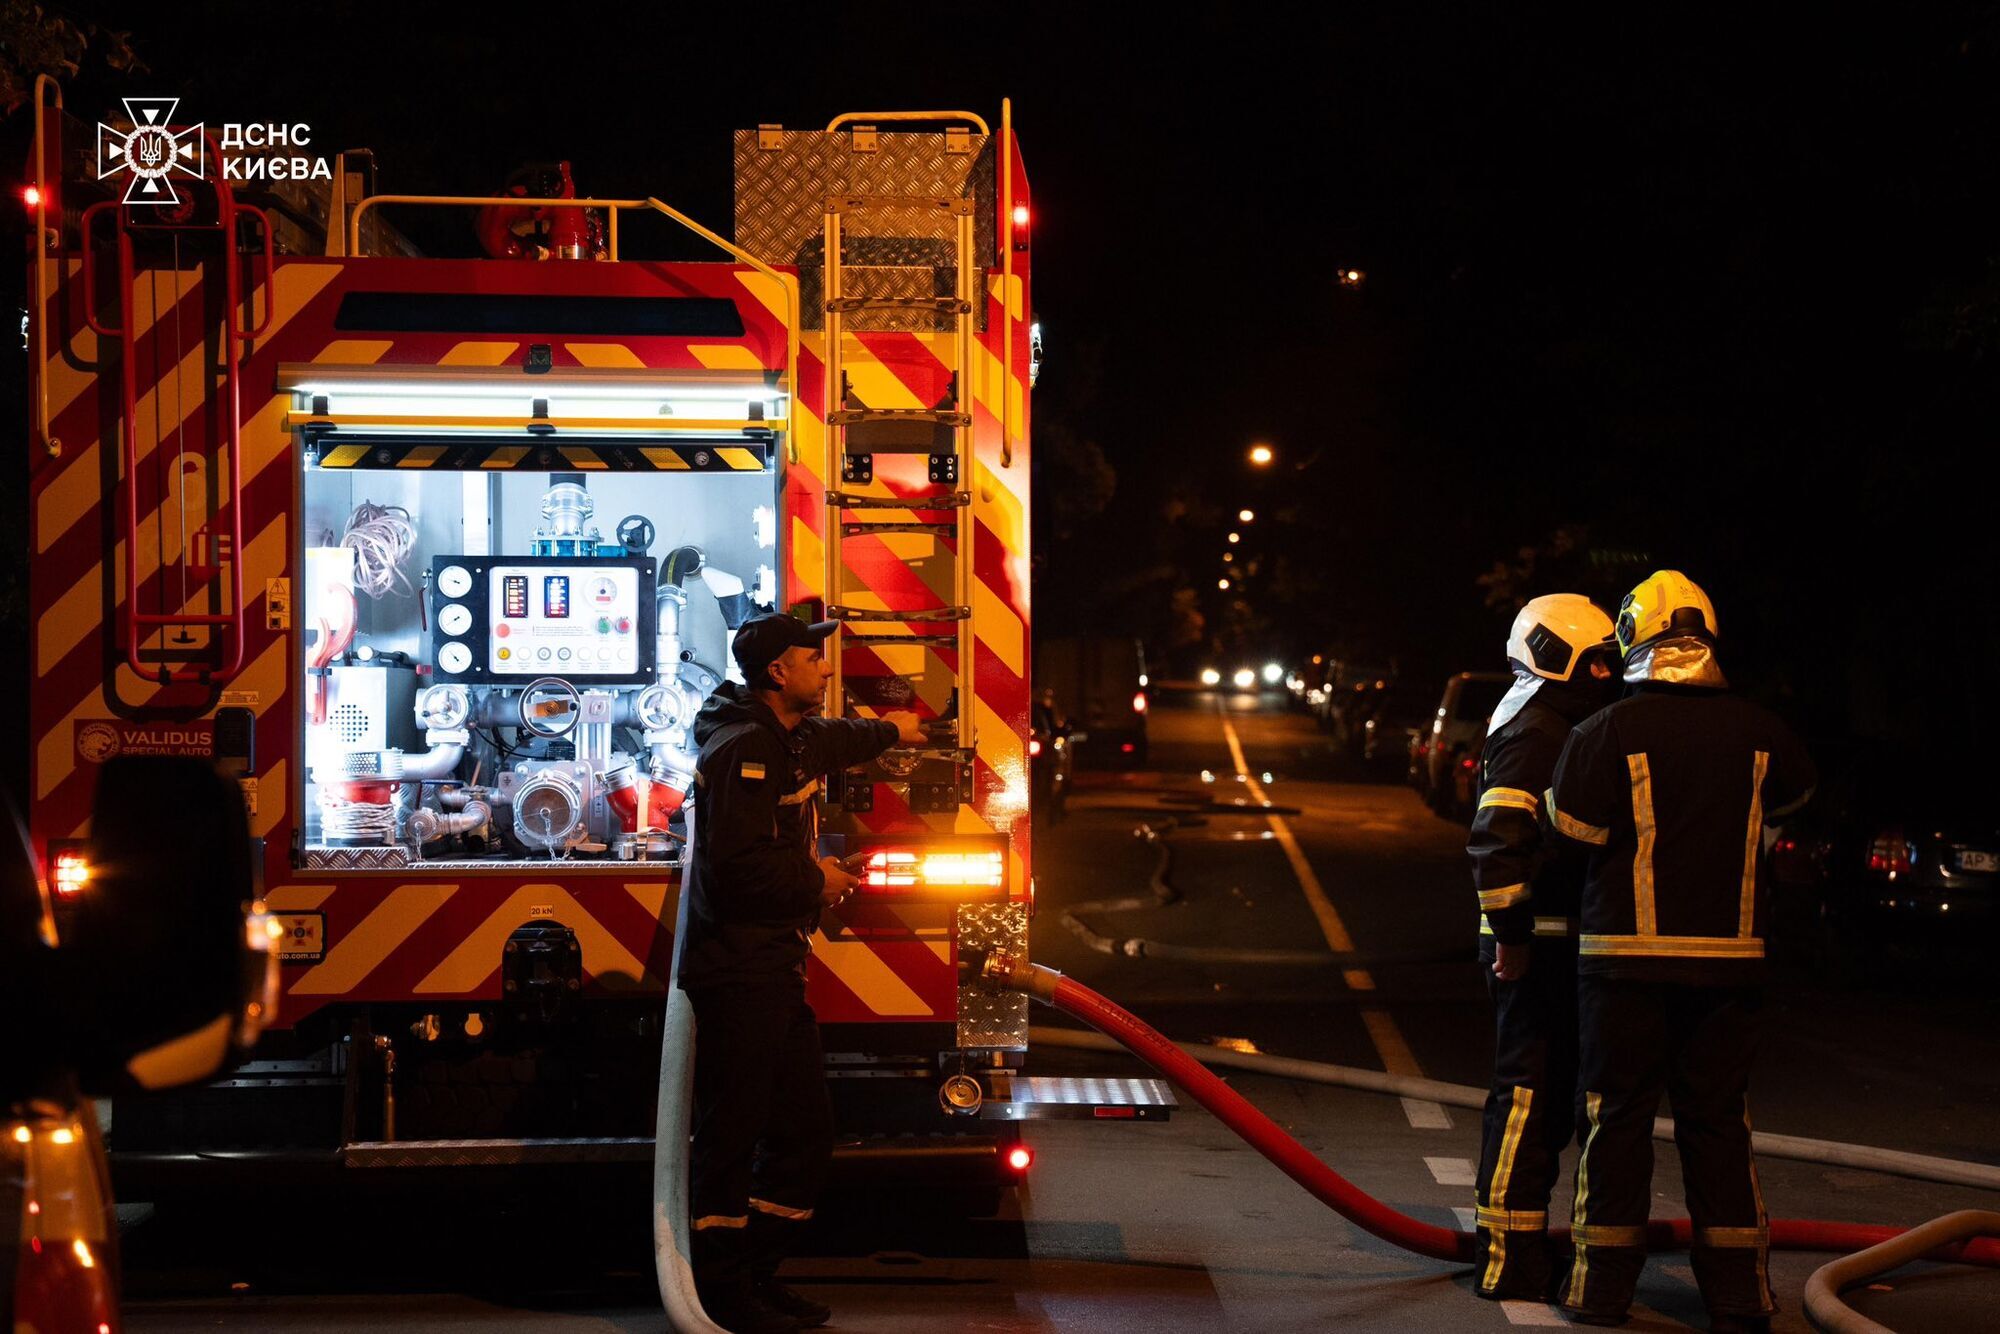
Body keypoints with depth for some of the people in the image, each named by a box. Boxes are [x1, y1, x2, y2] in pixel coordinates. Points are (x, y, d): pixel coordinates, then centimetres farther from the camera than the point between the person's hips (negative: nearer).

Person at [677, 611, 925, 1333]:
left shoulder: (793, 738, 16)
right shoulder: (743, 750, -16)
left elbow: (832, 741, 43)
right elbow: (736, 865, -26)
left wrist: (888, 730, 60)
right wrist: (815, 880, -11)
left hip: (776, 971, 10)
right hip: (736, 973, -10)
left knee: (805, 1130, 11)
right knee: (732, 1133, -6)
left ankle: (758, 1276, 20)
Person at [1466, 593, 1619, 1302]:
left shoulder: (1562, 727, 18)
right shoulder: (1533, 731, -14)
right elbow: (1496, 840, -24)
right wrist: (1511, 933, -21)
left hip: (1555, 942, 10)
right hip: (1535, 944, -10)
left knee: (1546, 1094, 15)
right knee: (1529, 1092, -8)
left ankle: (1521, 1239, 25)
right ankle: (1506, 1258, -4)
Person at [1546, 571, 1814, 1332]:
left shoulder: (1610, 730, -11)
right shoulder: (1754, 730, 0)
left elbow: (1573, 827, -11)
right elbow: (1794, 791, 19)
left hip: (1628, 953, -3)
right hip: (1729, 953, 3)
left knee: (1617, 1116, 6)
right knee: (1718, 1121, 10)